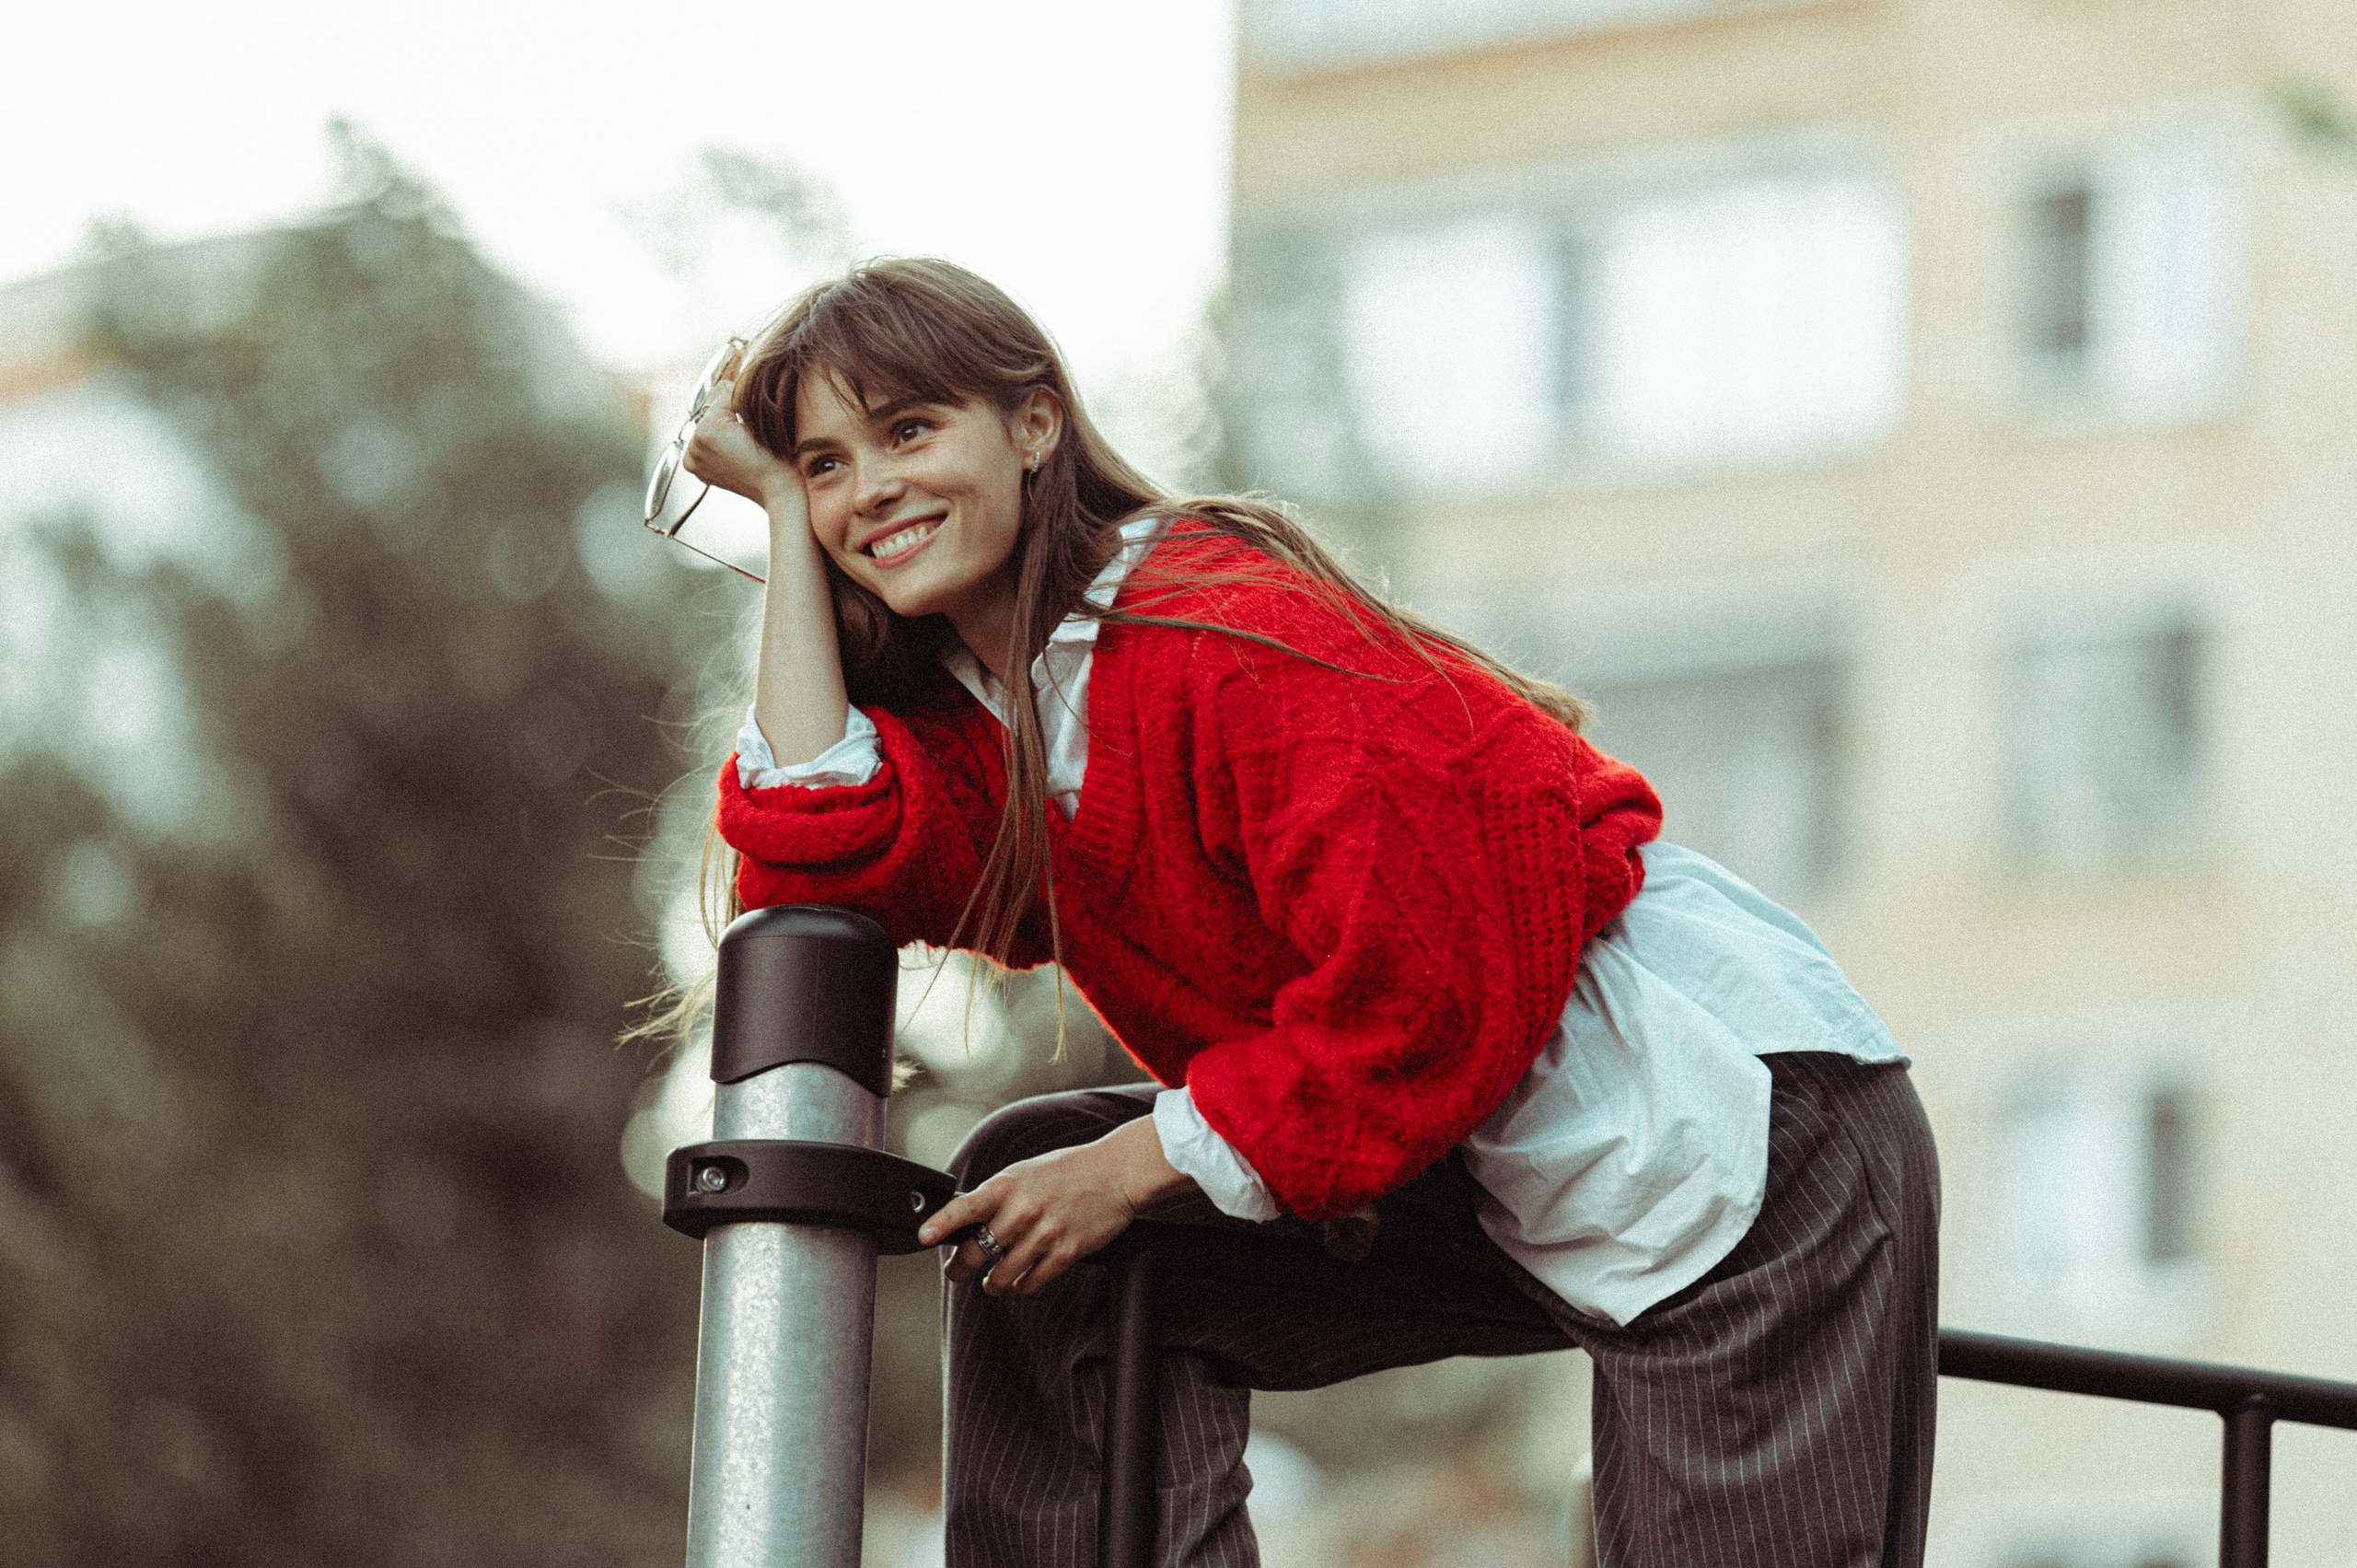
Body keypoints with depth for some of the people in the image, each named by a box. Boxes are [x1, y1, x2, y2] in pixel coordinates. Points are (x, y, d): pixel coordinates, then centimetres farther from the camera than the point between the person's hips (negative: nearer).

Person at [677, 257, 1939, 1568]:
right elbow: (823, 853, -14)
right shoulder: (968, 717, 7)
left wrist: (1140, 1163, -17)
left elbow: (1433, 979, -21)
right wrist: (786, 511, -7)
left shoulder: (1226, 628, -18)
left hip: (1744, 1120, -8)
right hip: (1491, 1187, 9)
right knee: (1023, 1195, -1)